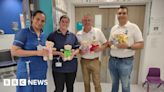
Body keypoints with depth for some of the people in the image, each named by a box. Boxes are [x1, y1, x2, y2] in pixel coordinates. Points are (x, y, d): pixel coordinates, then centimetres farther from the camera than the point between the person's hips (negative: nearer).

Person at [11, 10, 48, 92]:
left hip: (42, 72, 6)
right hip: (27, 73, -6)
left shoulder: (43, 35, 9)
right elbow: (14, 51, -16)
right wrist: (37, 52, -22)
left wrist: (48, 52, -1)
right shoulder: (23, 32, -10)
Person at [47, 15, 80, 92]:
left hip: (72, 66, 4)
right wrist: (59, 53, -19)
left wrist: (73, 53, -11)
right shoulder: (53, 35, -3)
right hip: (58, 67, -3)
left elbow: (77, 49, 9)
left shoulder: (73, 36, 8)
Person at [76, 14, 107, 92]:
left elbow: (105, 43, 1)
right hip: (84, 61, 2)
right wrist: (79, 51, -13)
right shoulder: (78, 34, -1)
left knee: (97, 83, 8)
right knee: (86, 83, 17)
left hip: (95, 61, -2)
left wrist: (100, 48, -18)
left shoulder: (98, 31, -6)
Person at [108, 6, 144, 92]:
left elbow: (141, 45, -9)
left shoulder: (133, 27, -8)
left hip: (126, 61, -4)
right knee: (114, 82, 22)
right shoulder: (113, 28, 7)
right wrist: (110, 44, -8)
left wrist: (128, 46, -24)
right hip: (112, 60, 5)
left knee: (125, 84, 13)